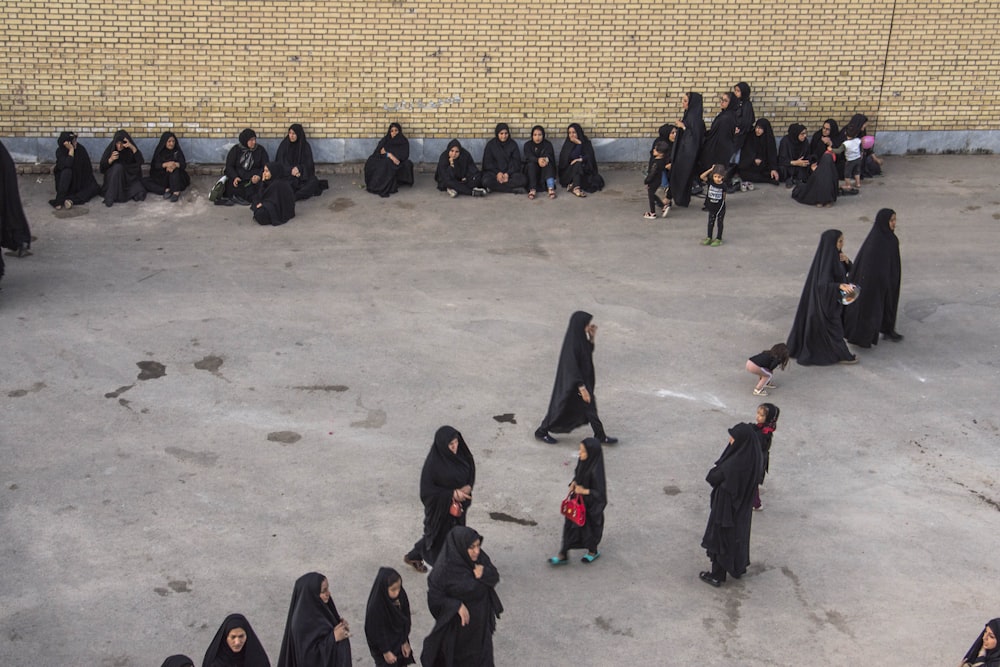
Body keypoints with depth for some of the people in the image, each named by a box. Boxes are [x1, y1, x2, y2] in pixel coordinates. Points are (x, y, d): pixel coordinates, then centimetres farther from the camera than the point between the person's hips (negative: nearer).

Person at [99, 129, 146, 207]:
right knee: (118, 166, -35)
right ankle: (109, 197, -29)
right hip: (113, 178, 0)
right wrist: (111, 159, -31)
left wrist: (133, 148, -38)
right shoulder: (111, 148, -11)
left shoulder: (130, 149, -10)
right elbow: (102, 167, -11)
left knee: (140, 195, -26)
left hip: (130, 177, 0)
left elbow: (140, 161, -26)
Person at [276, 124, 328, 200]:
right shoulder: (284, 144, 1)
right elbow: (280, 162, -1)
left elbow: (309, 163, -1)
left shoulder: (305, 146, 1)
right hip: (287, 173, -1)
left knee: (313, 182, -31)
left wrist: (299, 168, -22)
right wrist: (291, 170, -19)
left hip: (302, 173, 1)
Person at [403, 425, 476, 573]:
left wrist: (468, 487, -14)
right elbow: (427, 490, -21)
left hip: (458, 506, 6)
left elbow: (471, 471, 7)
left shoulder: (460, 454, -8)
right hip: (440, 508, -6)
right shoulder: (433, 463, -25)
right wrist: (452, 494, -27)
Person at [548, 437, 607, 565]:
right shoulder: (583, 462, -9)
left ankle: (593, 552, 44)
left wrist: (584, 491, -28)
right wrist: (574, 483, -5)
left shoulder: (595, 470, -32)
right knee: (570, 525, 13)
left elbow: (600, 492, -26)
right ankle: (563, 555, 25)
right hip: (578, 501, 7)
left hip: (590, 505, -7)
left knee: (588, 527, 16)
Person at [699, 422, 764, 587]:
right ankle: (738, 567, 44)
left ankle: (717, 576, 23)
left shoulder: (734, 463, -35)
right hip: (744, 507, 7)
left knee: (720, 537, 10)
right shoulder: (756, 456, -11)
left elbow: (712, 478, -23)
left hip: (726, 506, -7)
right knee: (739, 534, 26)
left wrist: (717, 469, -2)